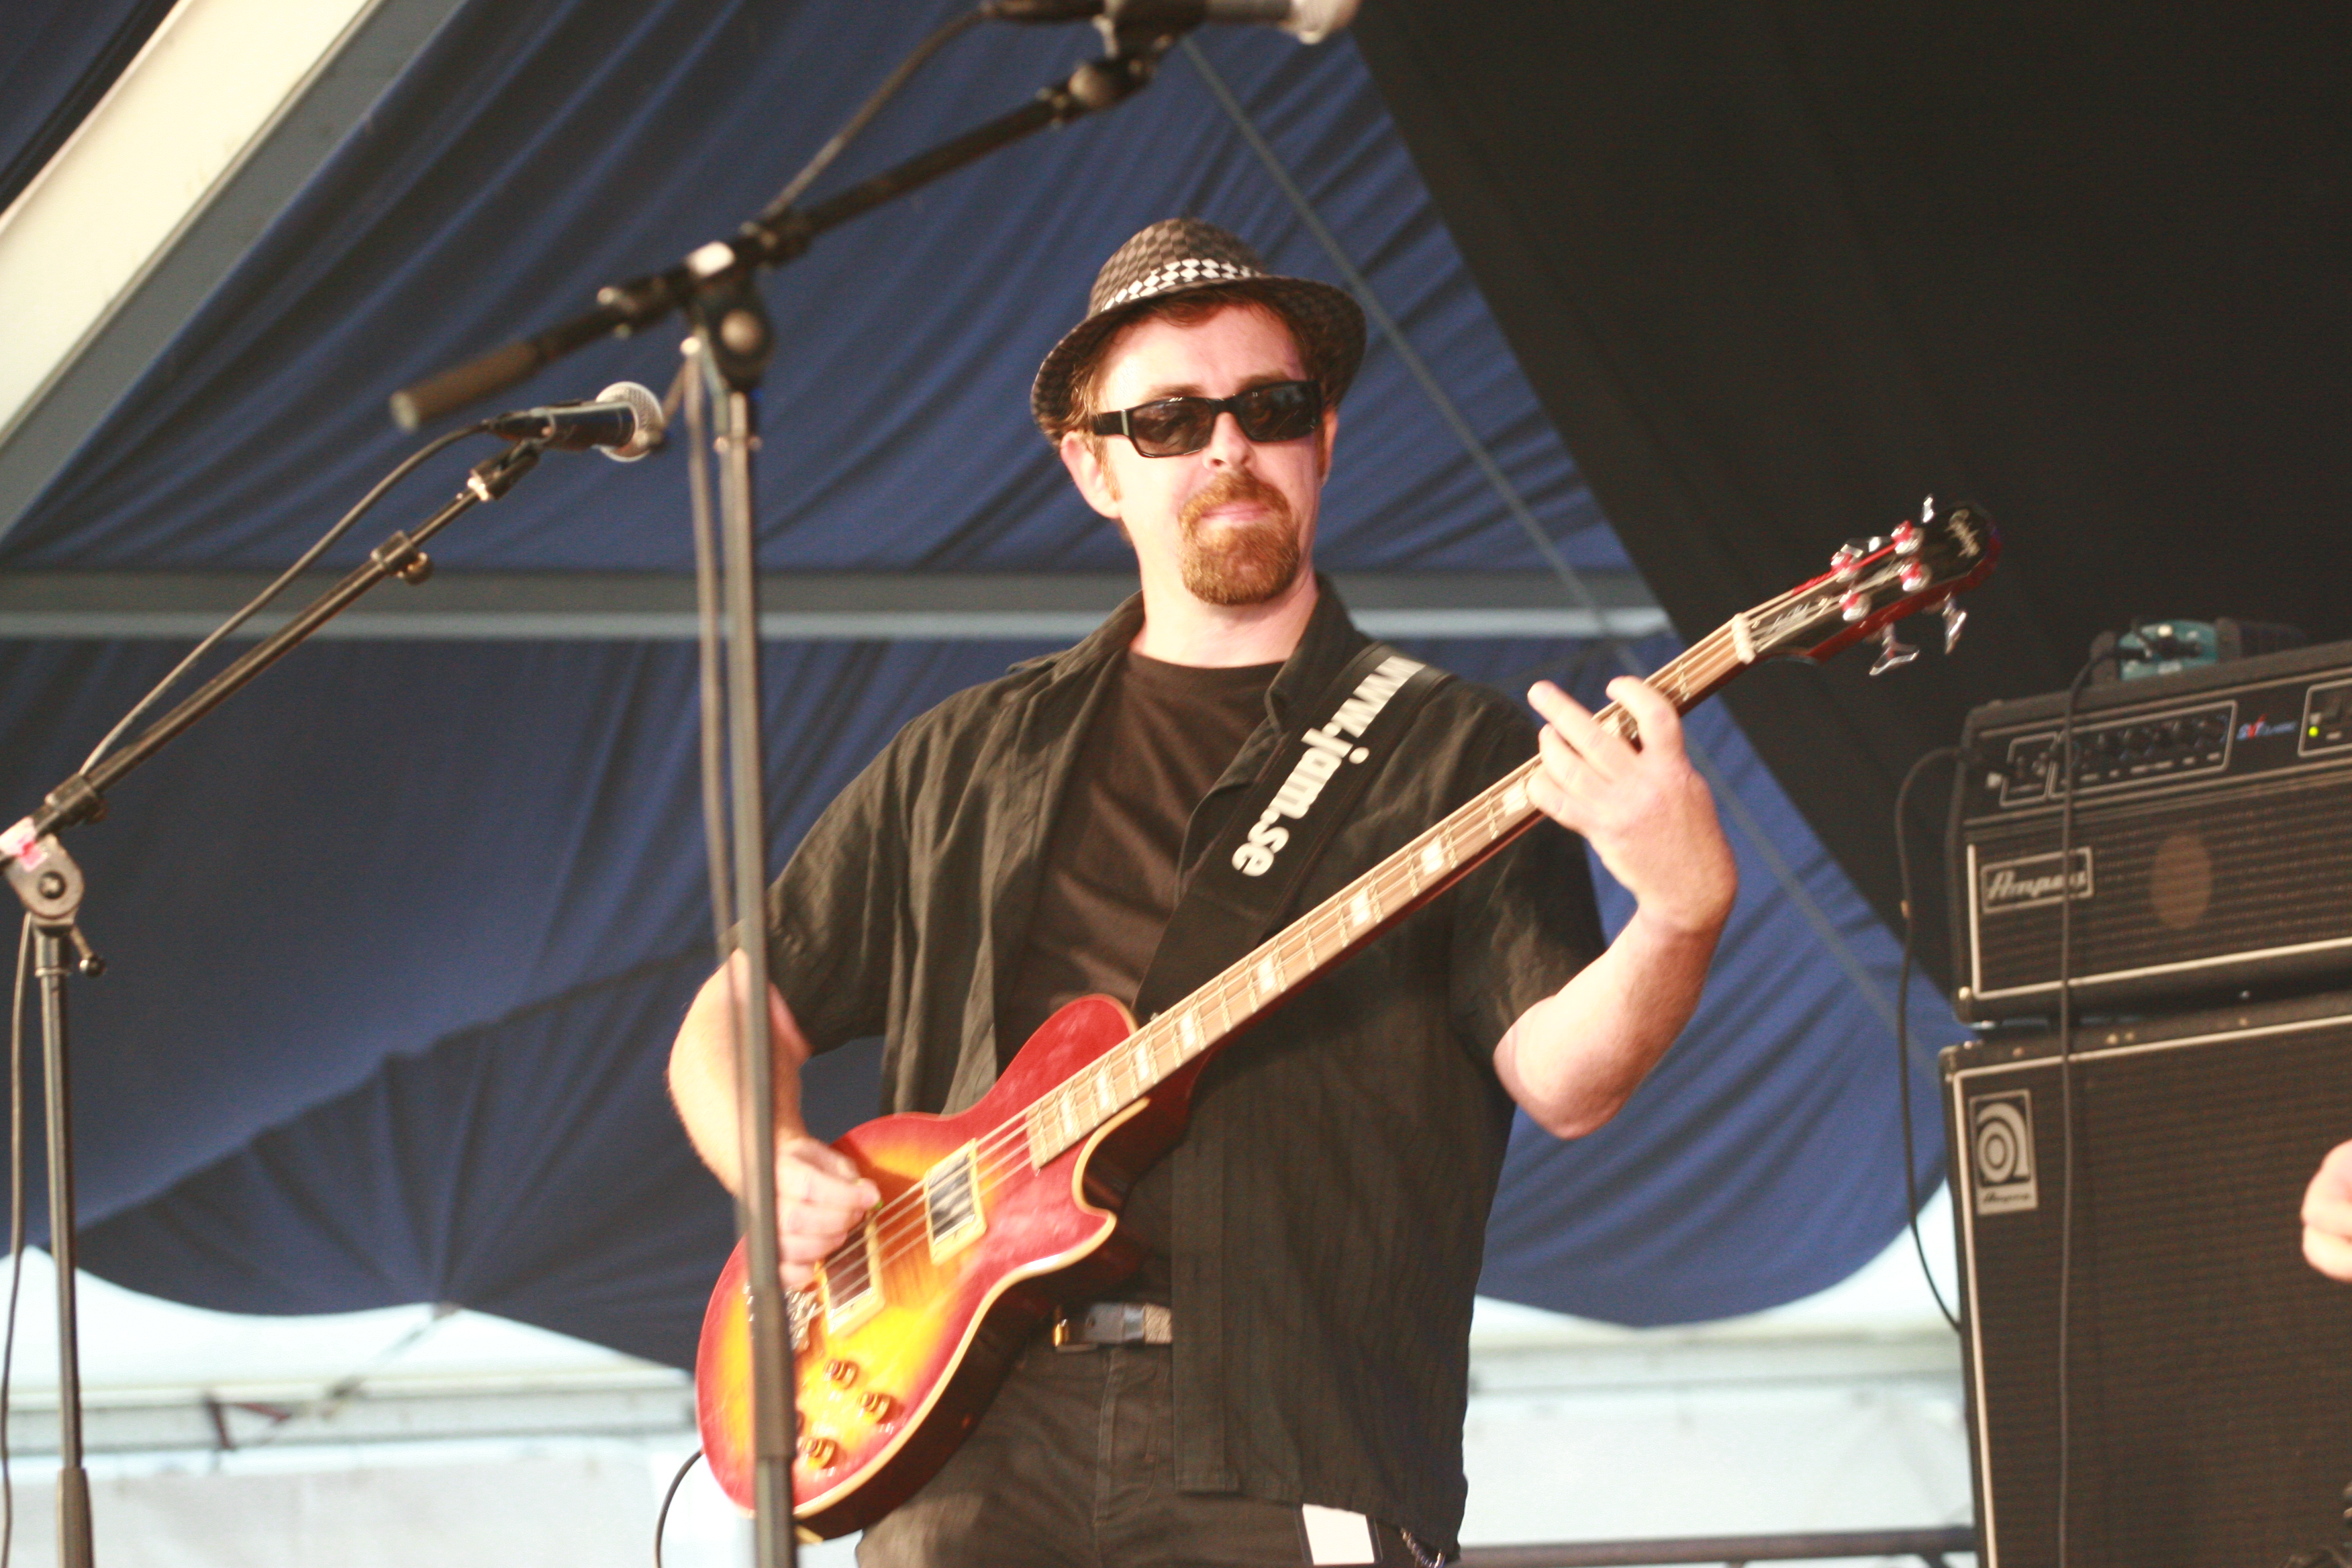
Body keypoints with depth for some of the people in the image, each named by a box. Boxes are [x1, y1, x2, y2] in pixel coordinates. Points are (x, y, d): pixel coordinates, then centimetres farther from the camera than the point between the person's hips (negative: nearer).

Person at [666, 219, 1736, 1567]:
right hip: (981, 1452, 2)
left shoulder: (1451, 752, 9)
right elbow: (734, 1020, 24)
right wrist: (776, 1172, 3)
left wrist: (1684, 914, -25)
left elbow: (1560, 1076, -5)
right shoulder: (965, 762, 19)